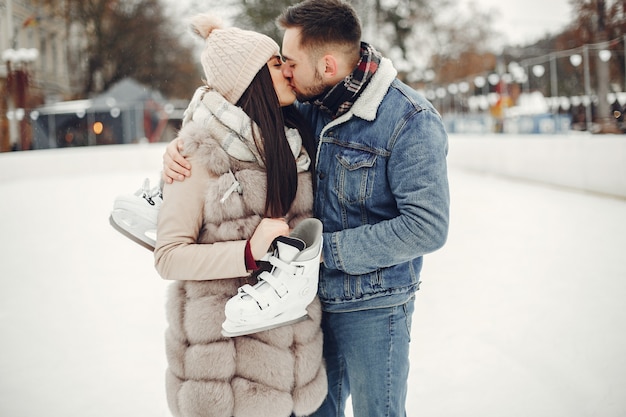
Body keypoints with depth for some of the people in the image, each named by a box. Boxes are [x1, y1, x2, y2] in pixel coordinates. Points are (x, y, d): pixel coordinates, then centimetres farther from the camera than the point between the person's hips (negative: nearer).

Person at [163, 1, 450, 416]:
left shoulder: (410, 121, -20)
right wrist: (182, 145, -8)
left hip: (372, 308, -6)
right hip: (314, 296, 6)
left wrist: (323, 249, -23)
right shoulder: (309, 107, -2)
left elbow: (427, 227, -24)